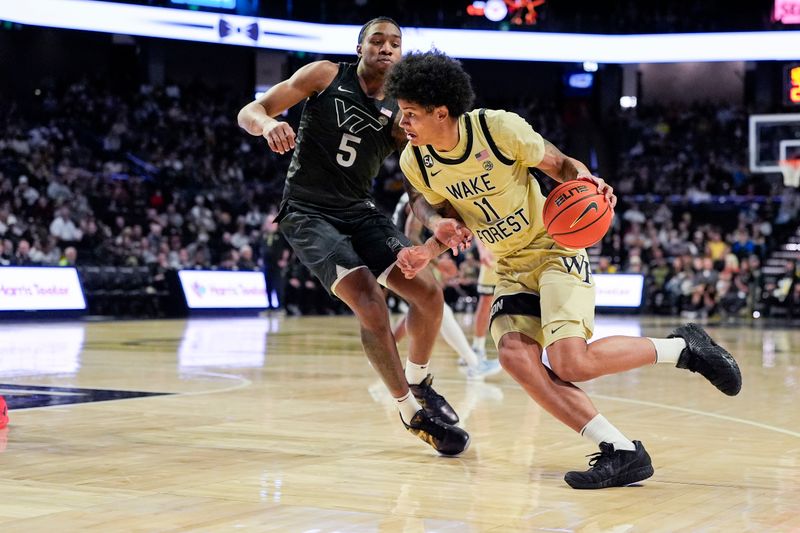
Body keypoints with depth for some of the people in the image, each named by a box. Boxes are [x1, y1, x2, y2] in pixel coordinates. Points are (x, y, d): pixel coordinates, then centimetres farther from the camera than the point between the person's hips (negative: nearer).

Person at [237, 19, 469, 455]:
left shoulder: (398, 115, 5)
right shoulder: (326, 76, -4)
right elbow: (248, 112, -7)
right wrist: (269, 124, -32)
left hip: (359, 211, 5)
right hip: (307, 213, -5)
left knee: (428, 292, -9)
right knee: (370, 304, -23)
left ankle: (419, 384, 19)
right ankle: (412, 411, -9)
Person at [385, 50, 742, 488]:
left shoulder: (500, 128, -20)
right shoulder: (414, 162, -7)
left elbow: (560, 165, -5)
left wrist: (585, 180, -27)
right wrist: (428, 250, -11)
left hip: (555, 249, -5)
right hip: (511, 269, 5)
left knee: (570, 362, -24)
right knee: (513, 354, -23)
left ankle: (683, 347, 2)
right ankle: (621, 452, -19)